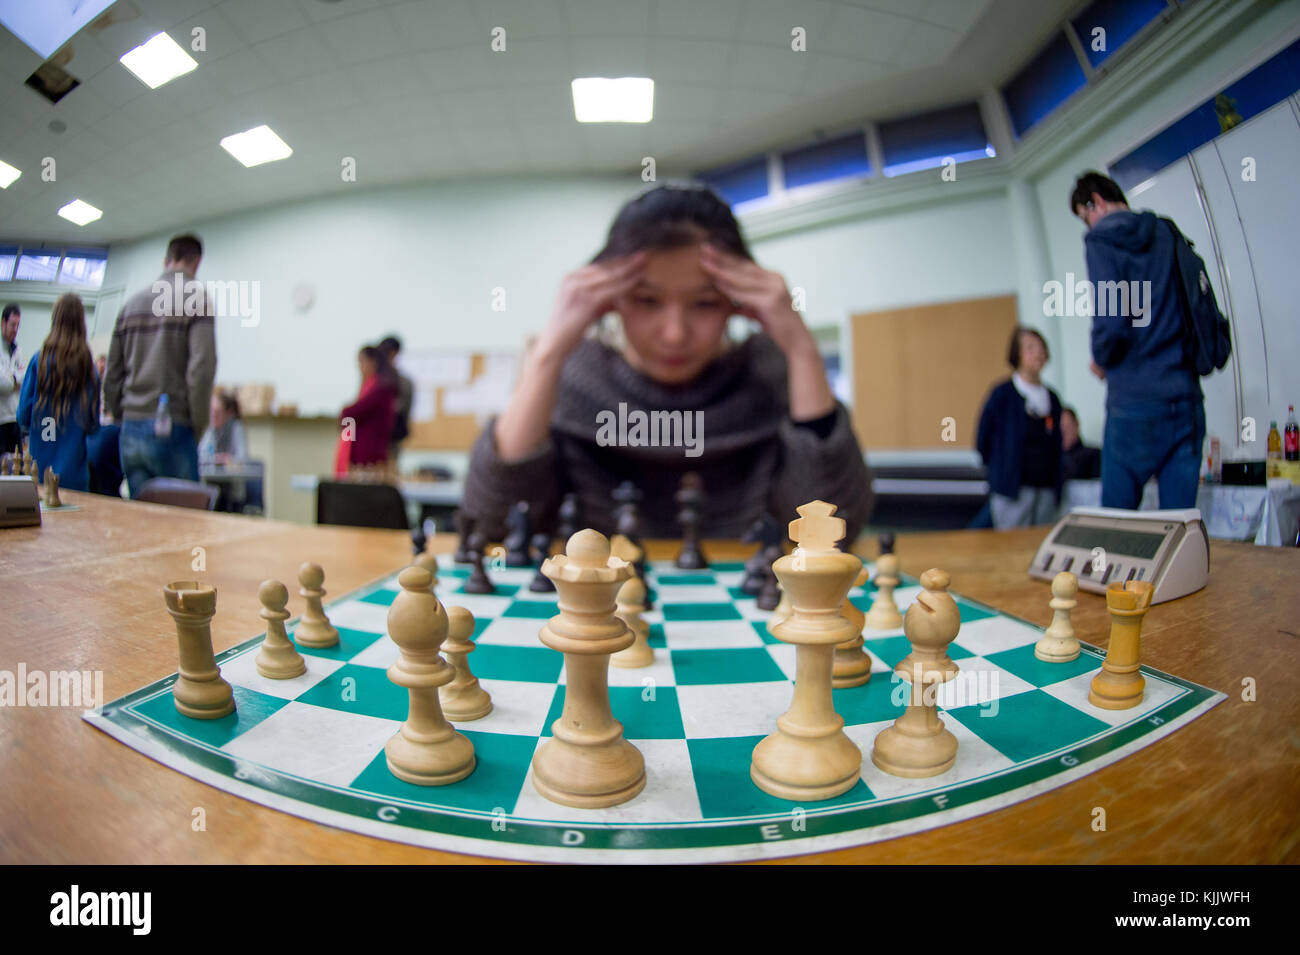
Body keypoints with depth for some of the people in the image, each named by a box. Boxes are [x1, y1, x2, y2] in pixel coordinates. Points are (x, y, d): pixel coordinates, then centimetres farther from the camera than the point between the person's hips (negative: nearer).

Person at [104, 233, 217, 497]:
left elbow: (112, 373, 17)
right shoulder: (196, 297, -4)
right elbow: (202, 366, -15)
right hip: (170, 430, -6)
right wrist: (198, 424, -6)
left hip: (131, 429, 6)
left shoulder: (132, 302, 16)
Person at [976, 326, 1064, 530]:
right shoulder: (1003, 394, -5)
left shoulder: (1052, 398, 11)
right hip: (1013, 489, -5)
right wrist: (1002, 472, 2)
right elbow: (983, 441, -2)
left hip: (1046, 489, 5)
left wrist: (1057, 486, 11)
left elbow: (1056, 447, 16)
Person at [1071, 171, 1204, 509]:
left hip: (1135, 402, -6)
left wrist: (1101, 360, 4)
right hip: (1187, 396, 6)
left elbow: (1110, 322, -15)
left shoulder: (1101, 240, -5)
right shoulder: (1166, 234, 13)